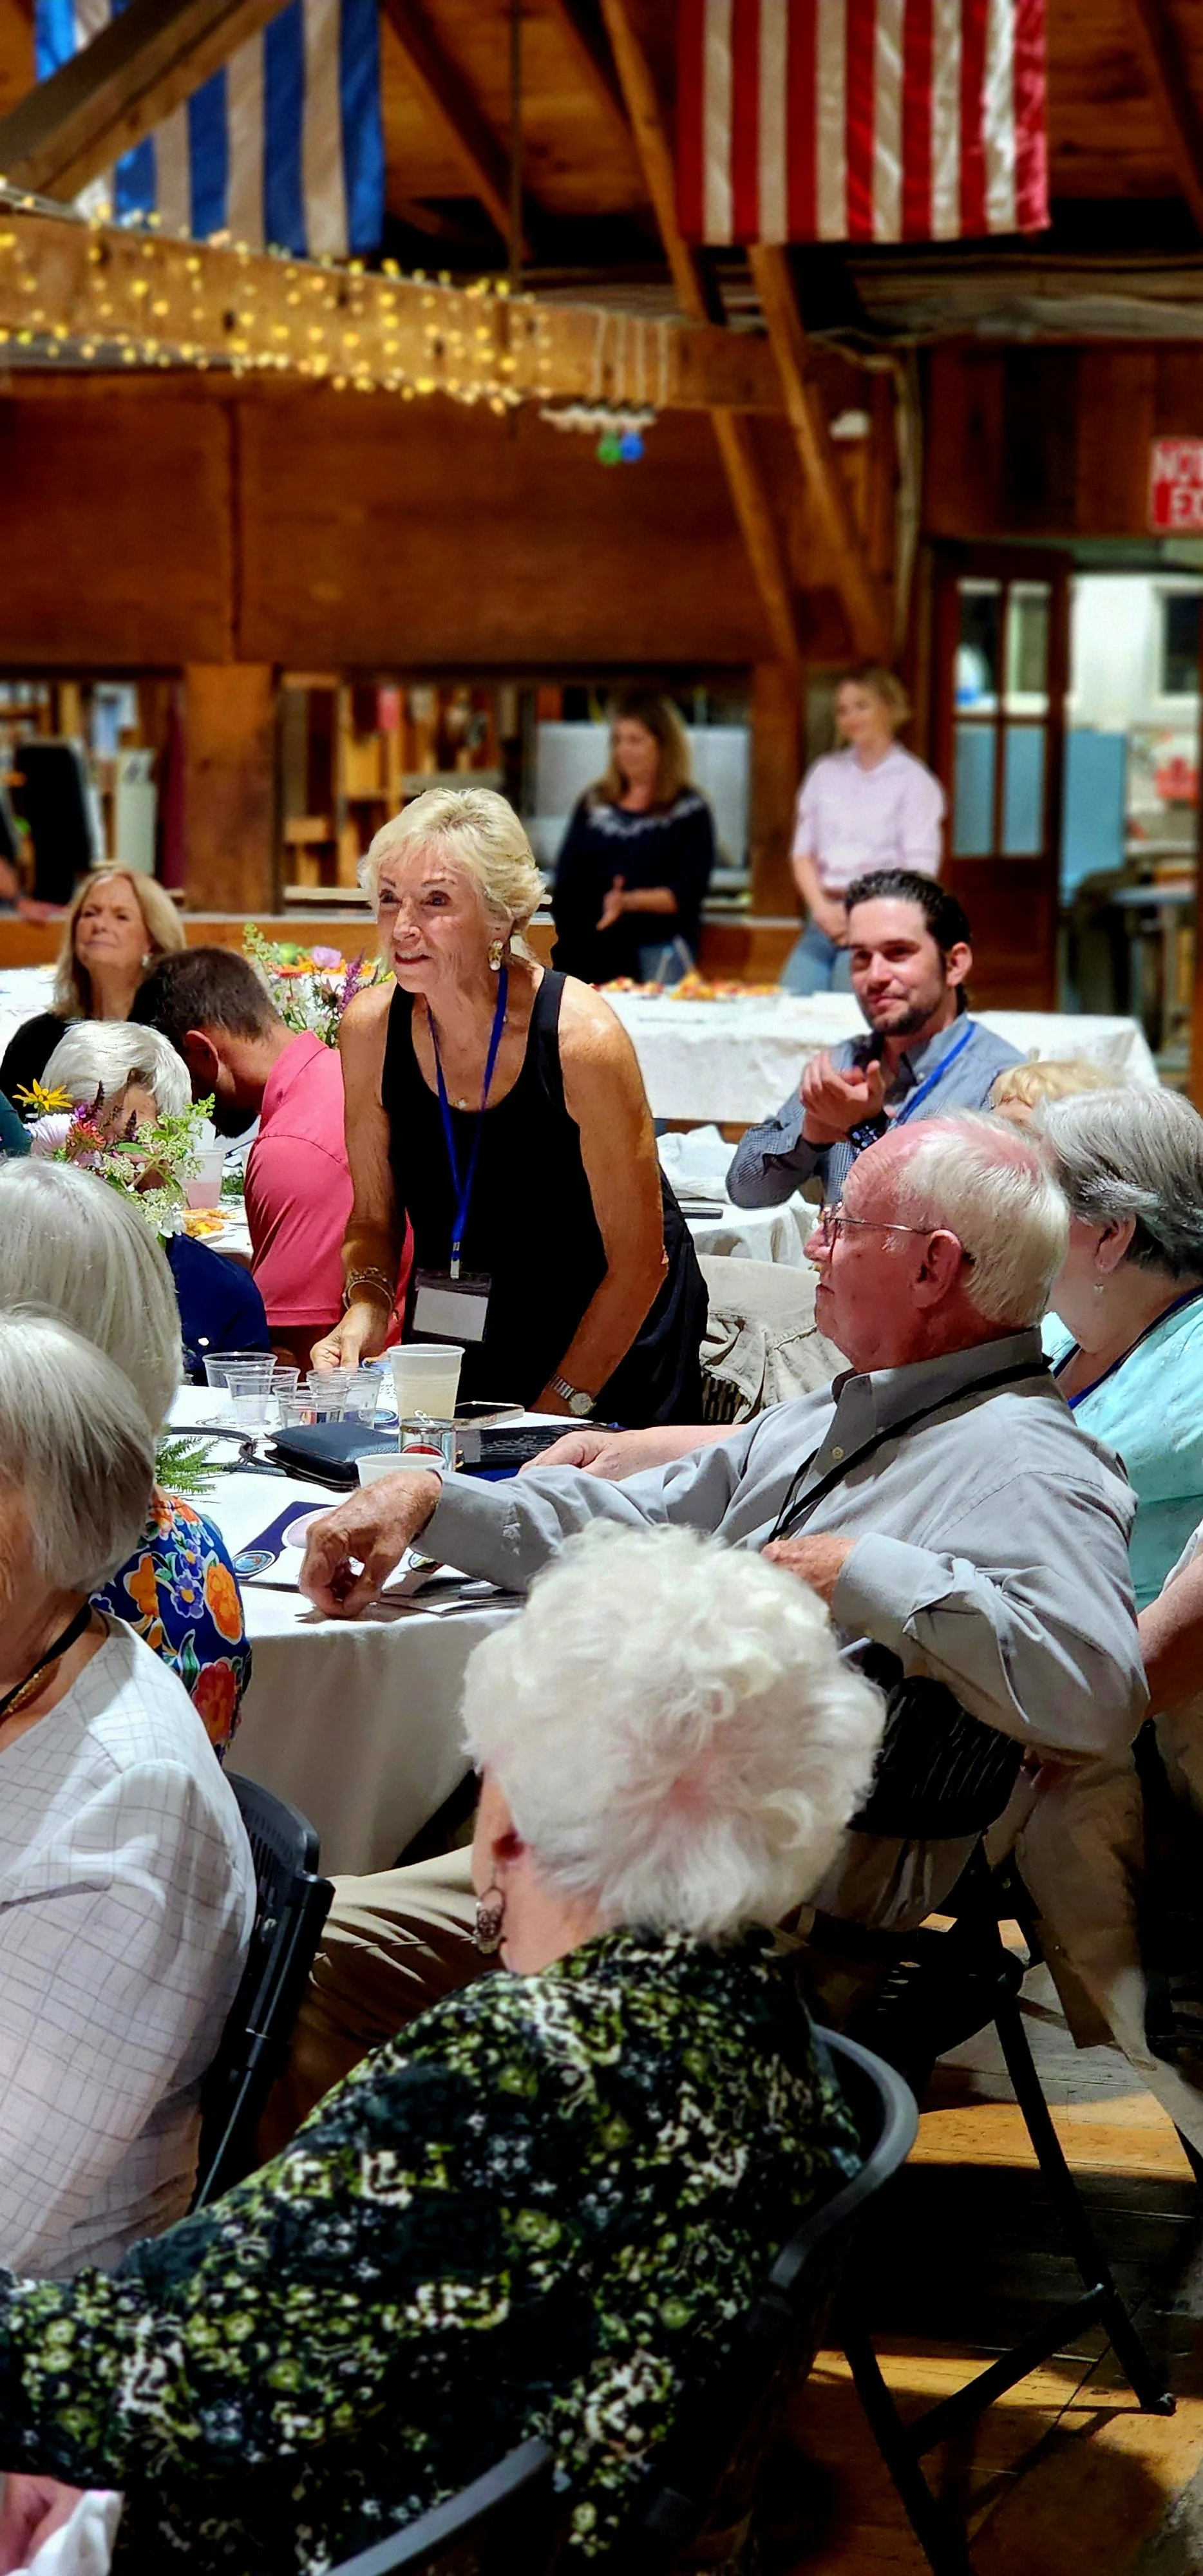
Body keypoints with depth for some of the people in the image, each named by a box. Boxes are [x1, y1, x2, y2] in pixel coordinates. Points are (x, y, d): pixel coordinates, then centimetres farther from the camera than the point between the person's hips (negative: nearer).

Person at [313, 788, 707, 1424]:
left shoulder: (582, 1041, -24)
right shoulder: (371, 1027, -11)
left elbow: (639, 1262, -16)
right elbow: (374, 1221, 2)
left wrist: (548, 1414, -14)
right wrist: (366, 1310, -18)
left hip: (613, 1334, -4)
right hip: (458, 1328, 4)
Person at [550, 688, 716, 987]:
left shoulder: (690, 811, 5)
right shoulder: (595, 803, 17)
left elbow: (687, 893, -5)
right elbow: (567, 882, 12)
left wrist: (630, 901, -22)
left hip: (658, 948, -3)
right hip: (593, 949, 3)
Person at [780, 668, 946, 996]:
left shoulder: (913, 781, 2)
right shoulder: (825, 773, 16)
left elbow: (919, 871, -5)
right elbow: (803, 851, 12)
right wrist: (822, 908, -5)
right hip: (825, 917, 5)